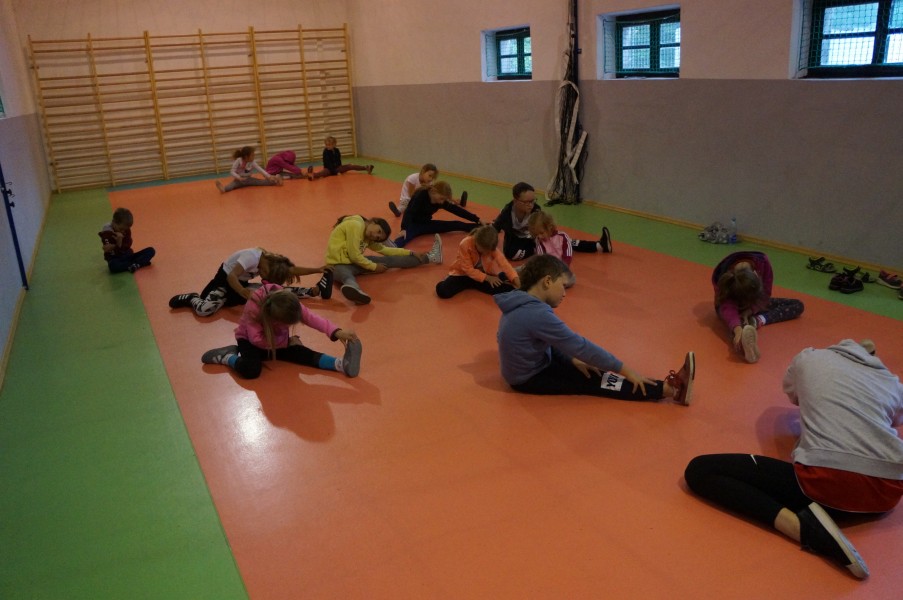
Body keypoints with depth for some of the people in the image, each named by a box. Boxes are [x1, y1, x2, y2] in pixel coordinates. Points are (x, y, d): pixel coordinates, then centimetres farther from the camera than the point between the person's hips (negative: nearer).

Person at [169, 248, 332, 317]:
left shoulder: (273, 262, -12)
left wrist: (317, 270, -9)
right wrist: (244, 292, -56)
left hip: (242, 284, 6)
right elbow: (231, 276, -41)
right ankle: (191, 298, 1)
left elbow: (293, 270, -3)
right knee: (203, 309, -30)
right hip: (224, 280, -6)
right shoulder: (252, 257, -34)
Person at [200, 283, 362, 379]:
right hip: (249, 340, -3)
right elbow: (256, 339, -32)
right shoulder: (253, 309, -35)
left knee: (302, 352, -22)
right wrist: (287, 341, -28)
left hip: (277, 340, 4)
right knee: (251, 370, -34)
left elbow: (311, 317, -33)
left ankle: (341, 364, -36)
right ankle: (227, 357, -9)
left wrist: (336, 332, -47)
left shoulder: (288, 303, -24)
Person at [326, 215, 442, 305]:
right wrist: (374, 267, -10)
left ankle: (429, 257, 7)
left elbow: (384, 249, 17)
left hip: (354, 262, 7)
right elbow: (354, 256, -22)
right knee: (347, 276, -44)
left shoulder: (367, 237, 8)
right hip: (339, 264, -7)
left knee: (389, 261, 4)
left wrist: (411, 253, 16)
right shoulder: (355, 225, -21)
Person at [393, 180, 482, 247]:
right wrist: (404, 228, -47)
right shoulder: (421, 195, -24)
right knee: (405, 237, -42)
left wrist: (477, 219, 0)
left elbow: (457, 210, 1)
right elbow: (409, 212, -32)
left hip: (426, 224, 6)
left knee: (457, 225, -2)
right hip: (413, 224, -6)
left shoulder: (442, 201, -5)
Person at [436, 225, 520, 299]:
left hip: (483, 273, 2)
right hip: (463, 274, -2)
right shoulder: (465, 244, -26)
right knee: (443, 291, -29)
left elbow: (504, 263, -24)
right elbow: (468, 269, -22)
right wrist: (486, 278, -29)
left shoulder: (491, 247, -16)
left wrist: (515, 278, -39)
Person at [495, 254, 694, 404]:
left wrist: (573, 360, -7)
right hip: (530, 379, -9)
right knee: (593, 381, -13)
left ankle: (666, 386, 3)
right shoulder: (537, 314, -31)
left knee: (592, 368, 6)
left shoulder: (523, 304, 0)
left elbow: (554, 342, 8)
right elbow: (580, 346, -26)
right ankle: (670, 390, -14)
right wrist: (625, 370, -19)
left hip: (528, 367, 9)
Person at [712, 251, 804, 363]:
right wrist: (738, 330, -67)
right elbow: (728, 308, -50)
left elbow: (765, 294, -21)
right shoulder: (721, 278, -38)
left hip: (754, 302, 5)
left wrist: (750, 310, -37)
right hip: (733, 303, -5)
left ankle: (757, 320, -33)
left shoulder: (762, 263, -30)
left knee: (798, 306, -10)